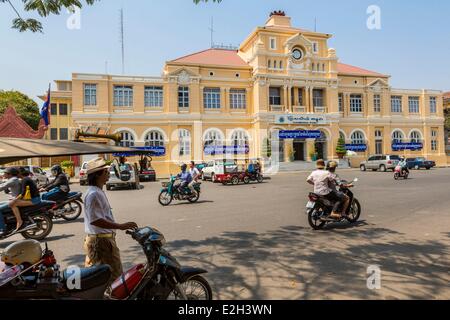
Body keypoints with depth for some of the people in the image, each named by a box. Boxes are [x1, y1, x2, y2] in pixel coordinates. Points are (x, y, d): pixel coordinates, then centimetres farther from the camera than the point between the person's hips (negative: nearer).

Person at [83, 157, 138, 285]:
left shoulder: (99, 192, 15)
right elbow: (95, 220, -28)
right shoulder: (94, 194, -20)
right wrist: (120, 226, -30)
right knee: (115, 276, -4)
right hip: (101, 241, -11)